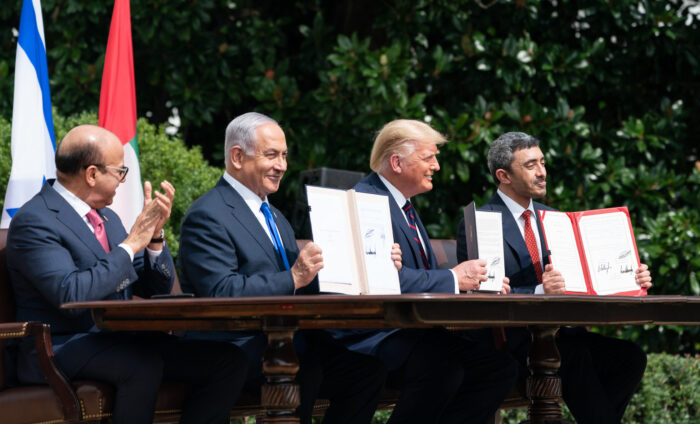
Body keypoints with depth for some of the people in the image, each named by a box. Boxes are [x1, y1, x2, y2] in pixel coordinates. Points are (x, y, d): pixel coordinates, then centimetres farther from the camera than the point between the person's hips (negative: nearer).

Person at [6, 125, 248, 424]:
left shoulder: (106, 218, 17)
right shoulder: (34, 221, -10)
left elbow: (155, 290, 18)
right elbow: (71, 296, -24)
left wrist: (155, 235, 0)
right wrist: (131, 245, -17)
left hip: (118, 342, 8)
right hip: (61, 351, -8)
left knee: (228, 360, -11)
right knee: (144, 366, -38)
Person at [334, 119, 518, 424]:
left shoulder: (404, 206, 23)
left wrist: (475, 283, 1)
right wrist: (453, 279, -17)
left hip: (414, 334, 10)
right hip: (373, 338, -10)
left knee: (499, 366, -7)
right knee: (443, 369, -35)